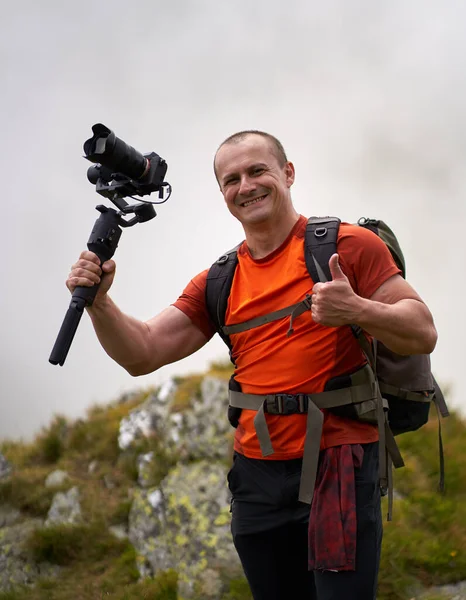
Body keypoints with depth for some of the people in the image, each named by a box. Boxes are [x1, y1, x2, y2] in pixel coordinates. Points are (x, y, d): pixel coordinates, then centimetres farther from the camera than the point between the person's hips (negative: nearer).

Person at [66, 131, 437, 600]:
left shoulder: (348, 245, -4)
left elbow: (423, 334, -7)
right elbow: (142, 354, 7)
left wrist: (357, 310, -26)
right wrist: (99, 301, -11)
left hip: (338, 464, -5)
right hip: (257, 474, 5)